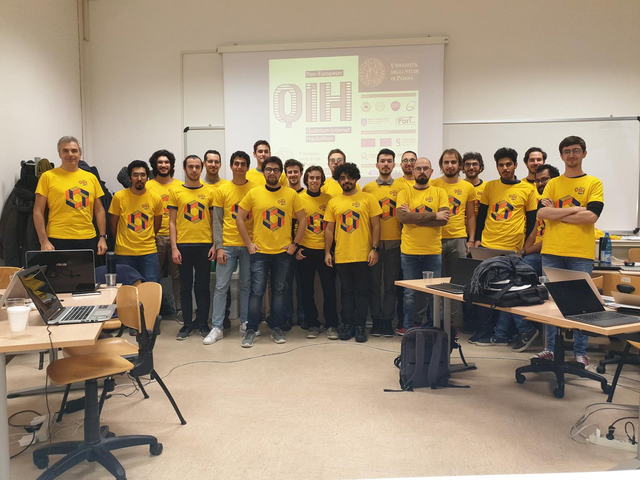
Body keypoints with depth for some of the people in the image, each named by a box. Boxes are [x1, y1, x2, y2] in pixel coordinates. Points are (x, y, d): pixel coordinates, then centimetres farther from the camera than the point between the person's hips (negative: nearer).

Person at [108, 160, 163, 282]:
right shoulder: (119, 197, -3)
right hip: (124, 253, -1)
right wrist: (122, 241, 12)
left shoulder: (156, 198, 1)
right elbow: (112, 224, 6)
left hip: (149, 252, 1)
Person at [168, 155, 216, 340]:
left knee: (203, 286, 6)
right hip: (183, 245, 0)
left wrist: (214, 245, -1)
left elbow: (214, 221, 7)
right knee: (185, 286, 7)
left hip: (204, 245, 0)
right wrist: (174, 247, -4)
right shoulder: (176, 192, 4)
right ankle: (187, 323, 17)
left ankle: (202, 323, 16)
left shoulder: (209, 192, 6)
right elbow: (172, 222, 4)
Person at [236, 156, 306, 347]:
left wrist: (295, 244, -1)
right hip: (259, 252, -1)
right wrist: (249, 243, -3)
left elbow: (302, 220, 5)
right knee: (257, 292, 1)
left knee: (279, 291, 10)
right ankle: (251, 330, 11)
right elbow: (239, 219, 3)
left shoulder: (291, 194, 1)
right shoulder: (253, 193, 0)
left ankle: (277, 329, 21)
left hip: (283, 253, 1)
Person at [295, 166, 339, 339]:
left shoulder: (329, 199, 4)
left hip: (325, 250, 1)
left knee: (329, 288, 2)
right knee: (307, 290, 6)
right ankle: (313, 325, 19)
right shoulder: (299, 198, 0)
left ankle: (331, 325, 13)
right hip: (305, 250, 0)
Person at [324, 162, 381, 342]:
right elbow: (329, 229, 10)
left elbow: (376, 226, 0)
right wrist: (327, 252, 4)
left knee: (361, 291, 4)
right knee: (346, 291, 10)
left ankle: (360, 327, 13)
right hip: (341, 256, 2)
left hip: (363, 255, -2)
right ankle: (348, 325, 20)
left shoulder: (368, 198, 1)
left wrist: (374, 249, -8)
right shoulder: (333, 202, 8)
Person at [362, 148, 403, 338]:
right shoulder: (367, 188, 5)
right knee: (374, 284, 4)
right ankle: (376, 320, 13)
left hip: (394, 242, 0)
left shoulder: (401, 187, 6)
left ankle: (388, 321, 14)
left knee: (391, 284, 5)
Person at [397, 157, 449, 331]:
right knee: (410, 294, 6)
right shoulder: (404, 193, 3)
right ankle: (409, 330, 18)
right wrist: (434, 215, -13)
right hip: (409, 251, 0)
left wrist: (414, 217, -12)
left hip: (433, 251, 1)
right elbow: (403, 217, -14)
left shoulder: (440, 193, 5)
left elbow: (444, 219, -9)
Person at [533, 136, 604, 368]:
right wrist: (574, 209, -10)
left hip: (581, 254, -2)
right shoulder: (552, 184, 11)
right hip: (552, 252, 2)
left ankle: (580, 352, 15)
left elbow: (591, 216, -10)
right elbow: (542, 213, -4)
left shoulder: (593, 183, 4)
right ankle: (551, 348, 17)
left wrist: (556, 213, -7)